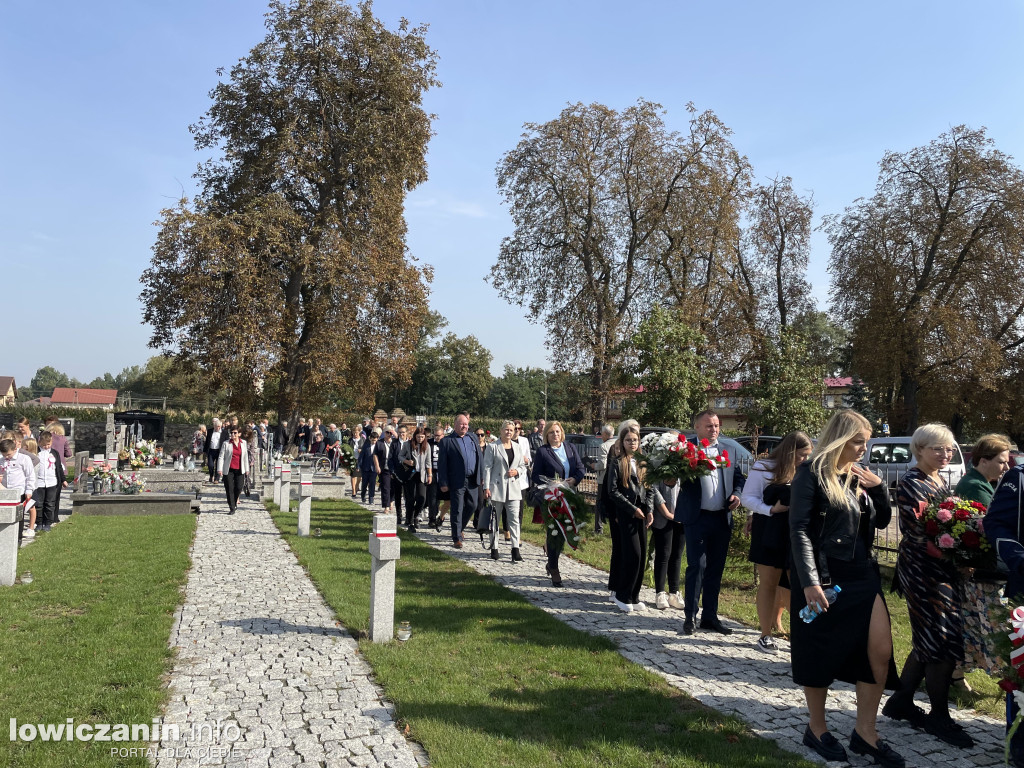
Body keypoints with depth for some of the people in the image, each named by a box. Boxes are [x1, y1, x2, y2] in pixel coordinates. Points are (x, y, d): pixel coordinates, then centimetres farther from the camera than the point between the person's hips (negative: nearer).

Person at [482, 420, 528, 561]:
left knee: (514, 519, -5)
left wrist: (517, 471, -4)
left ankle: (515, 550, -5)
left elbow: (523, 466, 19)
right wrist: (486, 488, -10)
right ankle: (494, 548, 15)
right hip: (496, 487, -3)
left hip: (513, 488, 3)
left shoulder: (518, 447, 13)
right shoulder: (492, 447, -1)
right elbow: (487, 468, -4)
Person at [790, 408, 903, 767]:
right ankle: (817, 729, 25)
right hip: (823, 576, -6)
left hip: (861, 575, 7)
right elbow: (799, 530, -15)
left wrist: (879, 488, -2)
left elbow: (882, 521, 16)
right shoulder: (812, 472, -11)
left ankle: (865, 732, 17)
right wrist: (810, 581, -22)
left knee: (881, 651, 2)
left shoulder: (858, 475, 10)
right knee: (820, 653, 6)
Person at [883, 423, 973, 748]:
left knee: (928, 641, 14)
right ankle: (939, 716, 13)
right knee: (944, 643, -3)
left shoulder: (942, 481, 14)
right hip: (924, 571, -9)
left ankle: (901, 701, 27)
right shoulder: (911, 483, -13)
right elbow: (916, 531, -19)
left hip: (945, 571, 9)